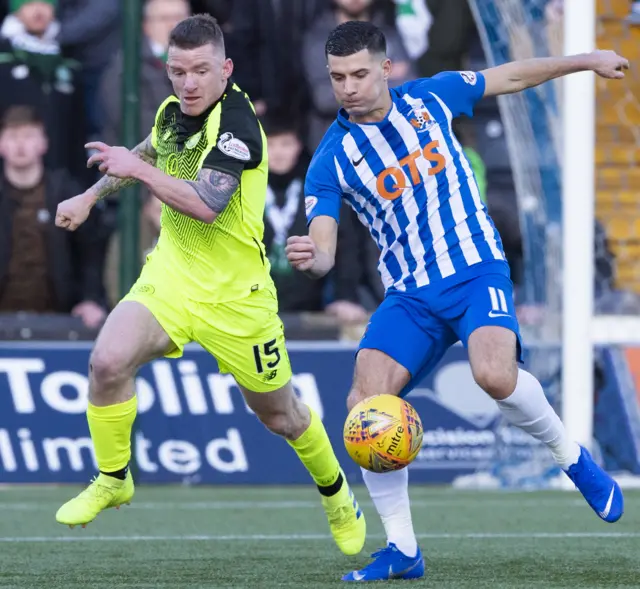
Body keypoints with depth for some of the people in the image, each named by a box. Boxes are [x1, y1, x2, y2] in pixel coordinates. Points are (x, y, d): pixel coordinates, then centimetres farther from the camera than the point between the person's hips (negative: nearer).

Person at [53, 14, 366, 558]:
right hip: (171, 275, 5)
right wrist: (90, 196, 27)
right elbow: (146, 153, 27)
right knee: (108, 361, -20)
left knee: (280, 415, 10)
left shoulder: (236, 123, -21)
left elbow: (206, 204, -33)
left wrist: (139, 170, -27)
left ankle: (337, 495, 38)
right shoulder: (172, 112, 2)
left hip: (236, 296, -5)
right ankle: (112, 481, 0)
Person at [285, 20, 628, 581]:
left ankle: (572, 456, 0)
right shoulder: (331, 160, -4)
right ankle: (402, 550, -4)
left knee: (494, 375, -31)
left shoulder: (429, 97, 0)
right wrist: (310, 257, -33)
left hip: (476, 270, -1)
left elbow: (511, 76, 16)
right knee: (366, 402, -19)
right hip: (411, 297, 2)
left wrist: (586, 61, 22)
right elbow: (323, 252, -9)